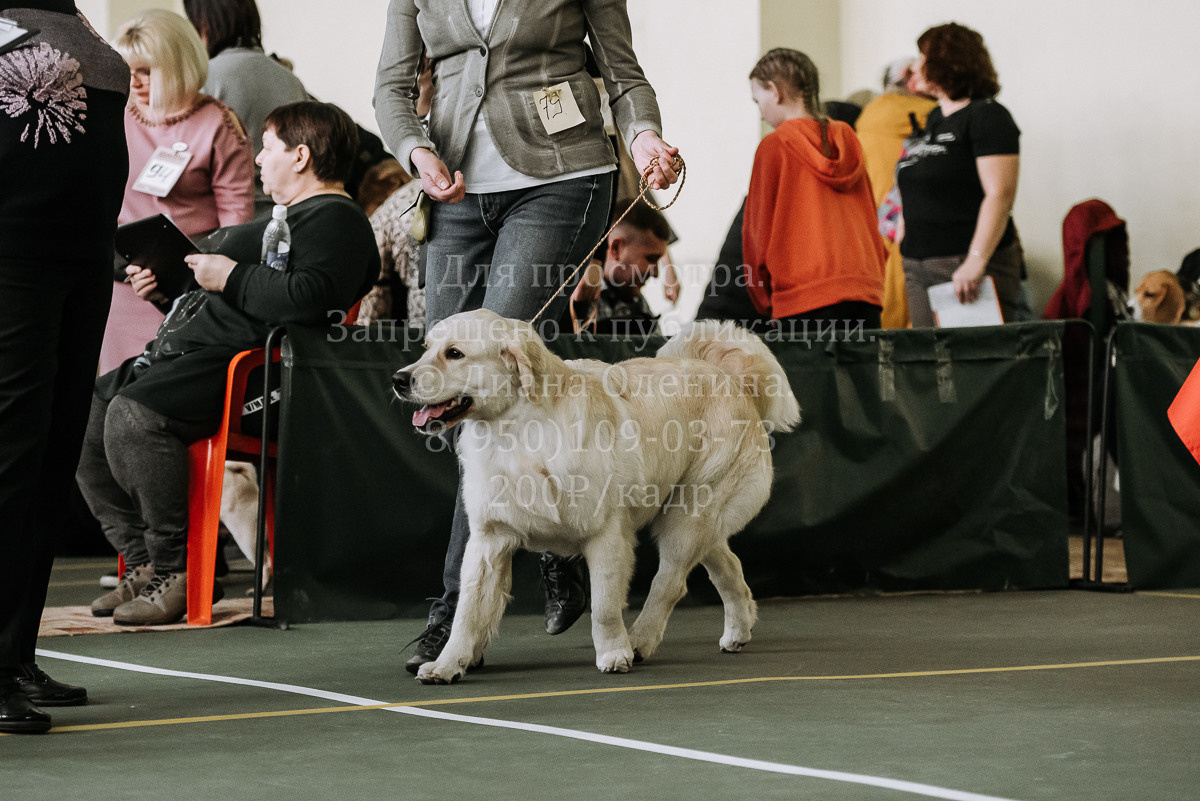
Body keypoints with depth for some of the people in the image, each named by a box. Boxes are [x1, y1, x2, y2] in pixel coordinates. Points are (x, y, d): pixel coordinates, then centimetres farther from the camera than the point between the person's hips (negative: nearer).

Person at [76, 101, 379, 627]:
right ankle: (144, 564, 2)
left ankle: (177, 572, -23)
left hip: (231, 365, -12)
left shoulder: (335, 219, -7)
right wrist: (167, 286, 24)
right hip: (186, 349, 12)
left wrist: (230, 277, -16)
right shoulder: (292, 217, 28)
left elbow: (307, 298, -26)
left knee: (131, 415, -31)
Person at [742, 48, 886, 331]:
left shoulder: (774, 146, 0)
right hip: (865, 290, 5)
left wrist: (764, 299, 12)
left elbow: (758, 231, 3)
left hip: (804, 298, -5)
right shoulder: (848, 145, 15)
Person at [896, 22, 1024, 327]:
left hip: (967, 270, -9)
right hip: (919, 269, 9)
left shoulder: (987, 116, -7)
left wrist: (976, 261, -27)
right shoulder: (935, 119, 20)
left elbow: (1000, 194, -19)